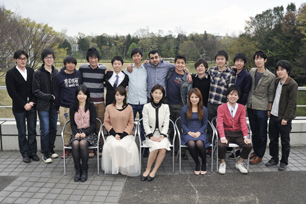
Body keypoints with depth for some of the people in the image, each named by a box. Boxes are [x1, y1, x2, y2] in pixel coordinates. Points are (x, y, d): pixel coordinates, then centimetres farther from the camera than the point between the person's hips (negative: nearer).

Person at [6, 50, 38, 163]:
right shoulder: (11, 73, -3)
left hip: (31, 106, 3)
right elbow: (12, 92, -7)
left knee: (32, 131, 7)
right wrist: (24, 105, -11)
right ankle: (25, 154, 16)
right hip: (19, 108, -3)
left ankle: (33, 152, 18)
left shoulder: (31, 71, 8)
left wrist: (32, 102, -6)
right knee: (22, 133, 5)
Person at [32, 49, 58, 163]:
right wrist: (49, 97, -13)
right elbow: (35, 91, -7)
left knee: (53, 128, 10)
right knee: (45, 130, -2)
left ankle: (51, 150, 25)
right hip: (43, 106, -4)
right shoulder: (38, 73, -4)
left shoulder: (56, 72, 8)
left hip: (54, 105, 4)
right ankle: (45, 154, 10)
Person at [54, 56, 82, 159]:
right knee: (66, 130, 4)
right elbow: (56, 92, 7)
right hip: (64, 107, -1)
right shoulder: (59, 76, 4)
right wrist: (57, 107, 6)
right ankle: (66, 149, 17)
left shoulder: (79, 74, 7)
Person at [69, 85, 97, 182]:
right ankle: (77, 170, -17)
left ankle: (84, 170, -17)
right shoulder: (73, 108, 11)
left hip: (89, 132, -2)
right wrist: (76, 133, -11)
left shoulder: (91, 106, 3)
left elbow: (93, 124, 0)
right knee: (75, 144, -31)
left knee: (83, 143, -33)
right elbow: (72, 124, 9)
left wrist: (85, 133, -15)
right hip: (77, 132, 2)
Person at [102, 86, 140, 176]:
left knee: (125, 146, -32)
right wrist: (114, 134, -6)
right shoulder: (109, 107, 7)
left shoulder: (129, 108, 6)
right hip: (113, 134, 1)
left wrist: (123, 134, -9)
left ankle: (125, 168, -11)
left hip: (126, 134, 0)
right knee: (114, 146, -32)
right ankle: (115, 168, -10)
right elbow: (106, 122, 6)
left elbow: (131, 123, 5)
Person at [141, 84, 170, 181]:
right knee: (156, 147, -31)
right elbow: (145, 123, -1)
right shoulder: (146, 107, 2)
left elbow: (166, 123, 3)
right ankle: (148, 169, -12)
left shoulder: (165, 107, 7)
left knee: (163, 148, -29)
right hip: (150, 134, -1)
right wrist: (151, 136, -13)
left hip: (162, 134, 2)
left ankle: (153, 171, -15)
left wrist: (162, 136, -10)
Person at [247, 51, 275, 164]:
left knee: (262, 133, 5)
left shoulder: (271, 76, -7)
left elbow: (271, 94, -4)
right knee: (254, 132, 15)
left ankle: (260, 155, 16)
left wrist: (269, 109, -4)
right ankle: (255, 151, 29)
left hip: (262, 108, -4)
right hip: (250, 106, 4)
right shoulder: (252, 71, 4)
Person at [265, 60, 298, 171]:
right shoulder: (276, 81, 9)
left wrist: (286, 118, -16)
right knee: (273, 139, 14)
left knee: (285, 141, 6)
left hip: (284, 118, -6)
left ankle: (284, 162, 19)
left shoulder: (292, 84, -11)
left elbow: (292, 103, -14)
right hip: (273, 115, 6)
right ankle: (274, 158, 29)